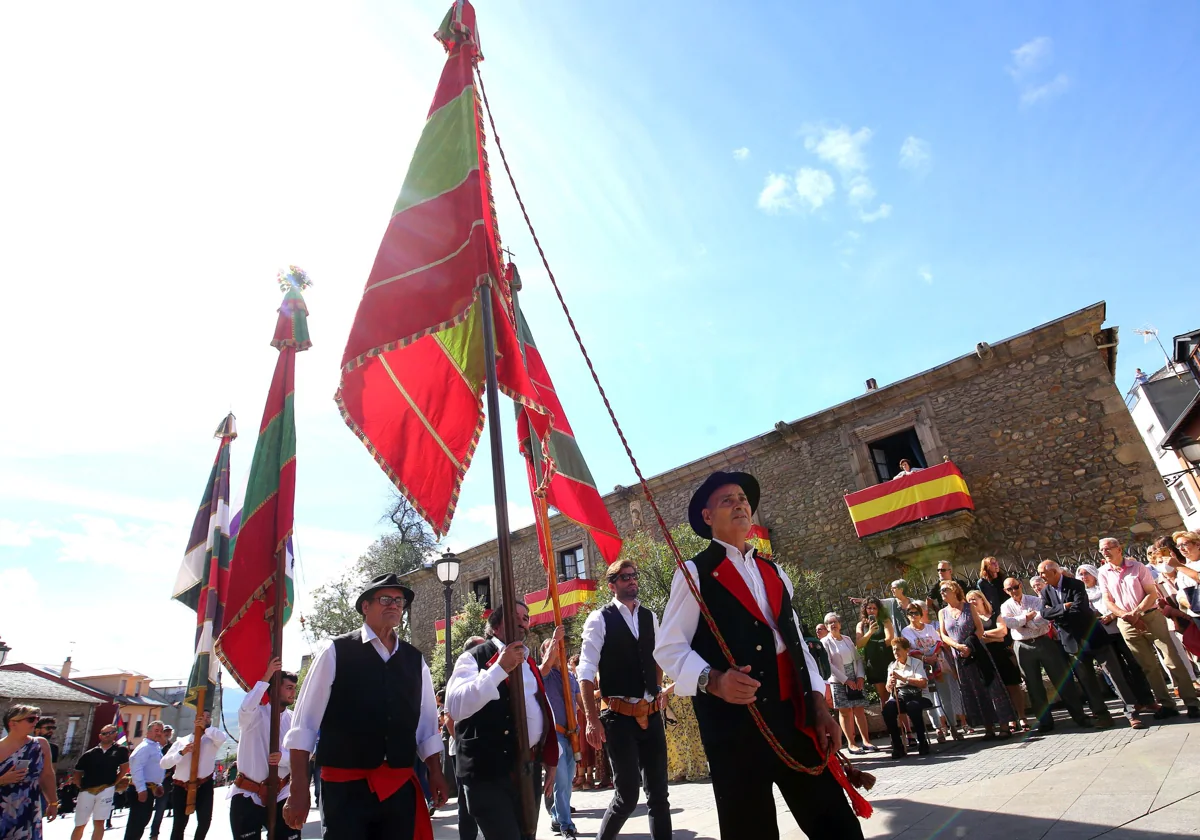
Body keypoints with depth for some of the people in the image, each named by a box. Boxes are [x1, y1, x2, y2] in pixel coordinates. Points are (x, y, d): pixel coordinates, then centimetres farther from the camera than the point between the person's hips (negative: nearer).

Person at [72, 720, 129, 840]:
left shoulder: (120, 750, 0)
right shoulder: (89, 754, 2)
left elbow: (124, 768, 7)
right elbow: (77, 773, 11)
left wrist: (114, 783, 2)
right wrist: (81, 787, 2)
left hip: (106, 790, -2)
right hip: (87, 791, 2)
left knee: (99, 822, -2)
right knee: (79, 825, 10)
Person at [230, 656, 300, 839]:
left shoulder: (293, 720, 3)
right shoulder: (257, 714, -7)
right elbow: (245, 709, -32)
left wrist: (283, 758, -25)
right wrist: (265, 678, -33)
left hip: (280, 795, 3)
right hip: (247, 795, -3)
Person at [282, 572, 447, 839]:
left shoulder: (415, 660, 8)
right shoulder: (336, 652, -5)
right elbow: (304, 724, -5)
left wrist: (435, 774, 7)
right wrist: (298, 789, -7)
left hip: (400, 788, 4)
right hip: (345, 787, -4)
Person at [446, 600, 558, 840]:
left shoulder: (530, 663, 16)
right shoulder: (474, 659, -7)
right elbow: (456, 707, -23)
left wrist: (550, 759, 16)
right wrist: (500, 668, -27)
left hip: (529, 768, 7)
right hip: (488, 771, -7)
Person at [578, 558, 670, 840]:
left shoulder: (649, 617, 8)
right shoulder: (599, 619, -8)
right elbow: (586, 672, -10)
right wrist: (592, 719, -14)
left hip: (651, 715, 5)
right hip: (619, 717, -5)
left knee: (658, 792, 10)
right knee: (627, 795, -1)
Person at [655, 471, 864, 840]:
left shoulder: (774, 572, 18)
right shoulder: (695, 571, -2)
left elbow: (796, 642, 19)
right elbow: (669, 648, -7)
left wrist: (819, 705, 10)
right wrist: (713, 680, -23)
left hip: (796, 716, 6)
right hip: (735, 722, -5)